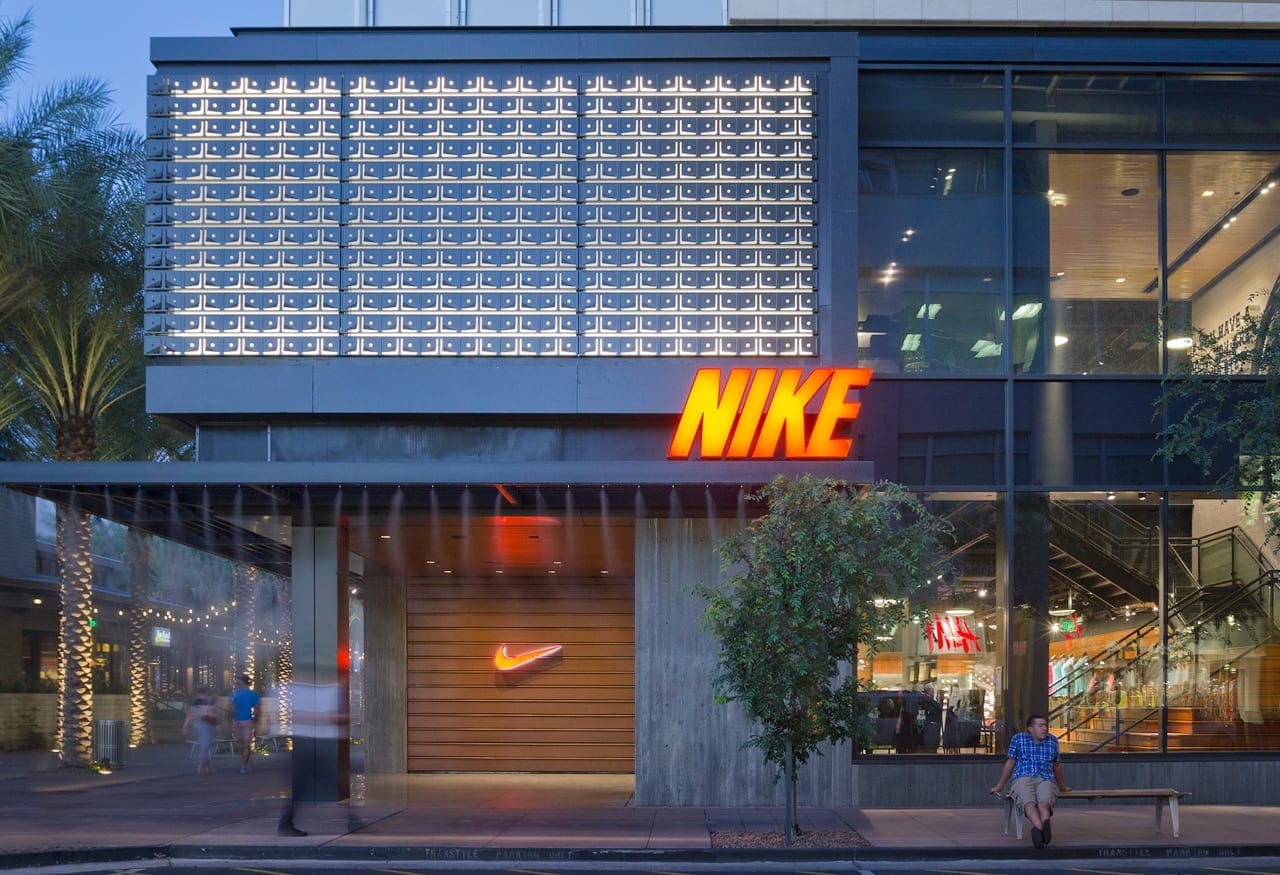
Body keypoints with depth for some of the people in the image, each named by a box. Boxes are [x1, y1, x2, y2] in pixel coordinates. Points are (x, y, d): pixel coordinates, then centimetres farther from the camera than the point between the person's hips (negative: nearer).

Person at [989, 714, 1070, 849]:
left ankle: (1038, 830, -68)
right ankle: (1043, 830, -67)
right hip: (1022, 779, -1)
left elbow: (1057, 765, 33)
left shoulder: (1052, 741, 20)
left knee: (1044, 803, -36)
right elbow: (1010, 763, 21)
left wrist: (1062, 786, 44)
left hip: (1046, 780, 1)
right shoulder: (1018, 739, 14)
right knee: (1029, 803, -38)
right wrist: (998, 786, 25)